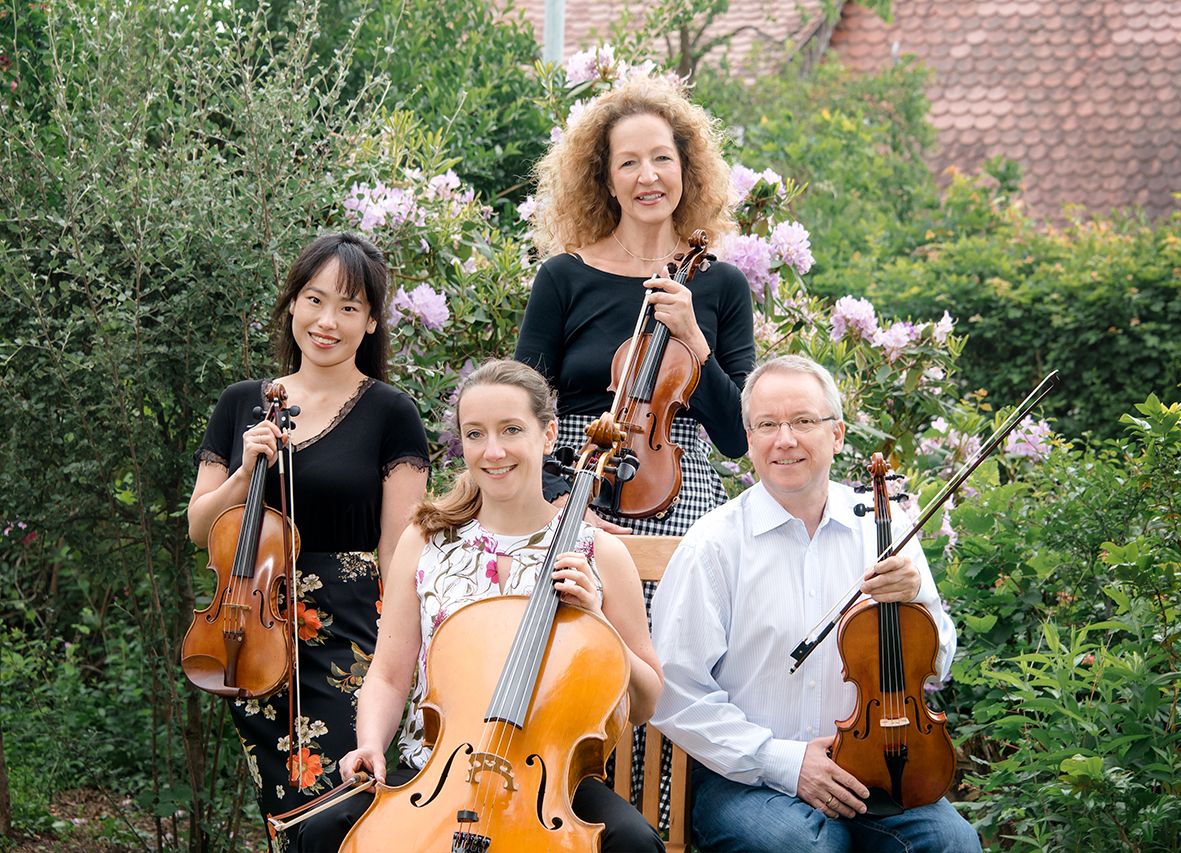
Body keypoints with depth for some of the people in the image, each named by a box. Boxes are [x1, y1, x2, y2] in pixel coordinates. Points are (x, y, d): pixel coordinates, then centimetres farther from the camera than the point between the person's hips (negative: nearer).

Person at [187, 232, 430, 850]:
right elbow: (200, 529, 11)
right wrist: (244, 473, -7)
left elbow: (399, 550, -5)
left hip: (350, 641, -4)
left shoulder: (389, 414, -2)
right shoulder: (243, 405, 10)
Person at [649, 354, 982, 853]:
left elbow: (932, 671, 9)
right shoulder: (714, 545, -6)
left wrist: (915, 601, -12)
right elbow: (676, 695, -8)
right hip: (747, 777, -3)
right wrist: (782, 761, -15)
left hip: (867, 772, 3)